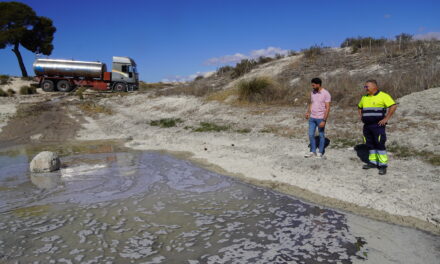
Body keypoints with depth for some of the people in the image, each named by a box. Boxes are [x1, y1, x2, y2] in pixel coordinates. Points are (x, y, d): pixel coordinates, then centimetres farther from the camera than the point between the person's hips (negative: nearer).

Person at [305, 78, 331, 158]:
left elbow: (327, 108, -15)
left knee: (321, 135, 8)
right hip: (312, 118, 6)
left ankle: (320, 152, 21)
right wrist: (308, 112, -2)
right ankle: (313, 152, 20)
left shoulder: (326, 94, -13)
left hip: (321, 118, -5)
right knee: (311, 135, 7)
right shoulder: (312, 92, 6)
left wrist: (324, 120, -21)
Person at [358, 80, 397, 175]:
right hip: (367, 125, 7)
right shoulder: (364, 98, 14)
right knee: (370, 144, 12)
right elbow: (359, 107, 31)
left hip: (378, 125, -7)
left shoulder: (383, 96, -7)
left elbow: (393, 106, -14)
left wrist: (386, 118, -16)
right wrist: (361, 116, 16)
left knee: (380, 144, -6)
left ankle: (383, 165, 0)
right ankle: (373, 162, 24)